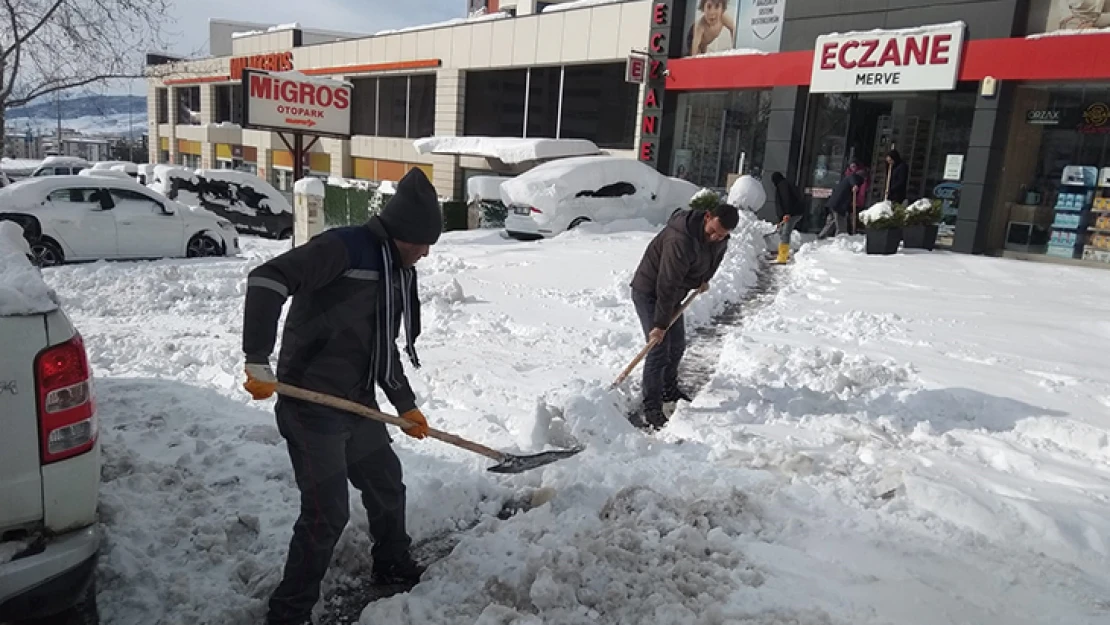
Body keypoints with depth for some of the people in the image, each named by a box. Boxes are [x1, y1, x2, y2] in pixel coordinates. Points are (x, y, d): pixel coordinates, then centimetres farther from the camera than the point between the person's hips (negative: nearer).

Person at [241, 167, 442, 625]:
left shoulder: (396, 270, 11)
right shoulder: (342, 247, -18)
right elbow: (266, 279, -28)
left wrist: (406, 405, 21)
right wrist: (258, 361, -30)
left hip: (357, 404, 9)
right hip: (311, 405, -9)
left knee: (387, 485, 21)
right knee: (328, 514, -4)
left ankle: (394, 567, 45)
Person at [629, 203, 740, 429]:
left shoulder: (719, 239, -8)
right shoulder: (681, 240, -36)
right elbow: (667, 285, -34)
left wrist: (704, 279, 16)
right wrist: (660, 324, -30)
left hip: (674, 293, 8)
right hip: (649, 292, -8)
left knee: (677, 345, 16)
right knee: (659, 349, -14)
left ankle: (669, 390, 38)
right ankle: (651, 409, -8)